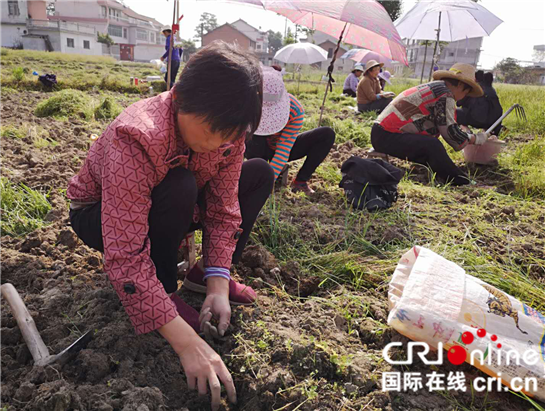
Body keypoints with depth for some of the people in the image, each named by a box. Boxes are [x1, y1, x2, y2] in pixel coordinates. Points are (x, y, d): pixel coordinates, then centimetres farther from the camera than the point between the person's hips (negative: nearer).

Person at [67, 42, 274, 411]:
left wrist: (218, 283, -25)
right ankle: (165, 289, -13)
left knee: (260, 173, -3)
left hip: (172, 210, 6)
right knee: (179, 188, -38)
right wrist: (187, 342, -43)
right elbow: (125, 257, -41)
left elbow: (223, 210, -14)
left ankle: (224, 273, -1)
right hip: (100, 215, -5)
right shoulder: (137, 139, -39)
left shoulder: (227, 131, -20)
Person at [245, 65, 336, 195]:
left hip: (285, 147, 1)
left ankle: (300, 181, -15)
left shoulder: (295, 110, -29)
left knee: (327, 134, -20)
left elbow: (283, 150, -32)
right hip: (263, 150, -1)